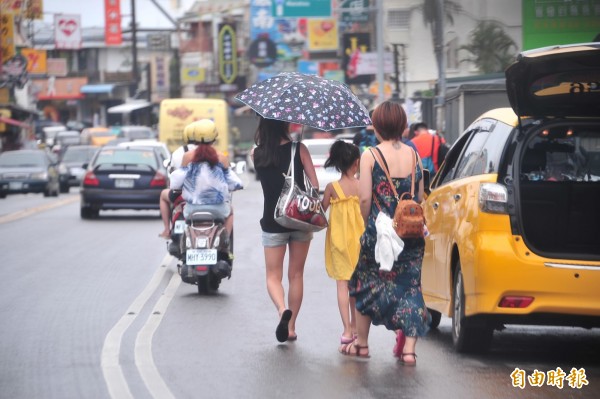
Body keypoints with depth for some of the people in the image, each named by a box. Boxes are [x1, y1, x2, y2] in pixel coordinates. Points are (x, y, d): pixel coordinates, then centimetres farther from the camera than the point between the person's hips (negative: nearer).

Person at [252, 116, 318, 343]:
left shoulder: (257, 154, -4)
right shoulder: (298, 149, -7)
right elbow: (314, 184, -8)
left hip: (272, 221, 0)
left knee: (273, 276, 7)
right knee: (296, 275, 13)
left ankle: (282, 309, -22)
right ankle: (291, 326, 15)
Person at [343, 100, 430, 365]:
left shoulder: (370, 156, -8)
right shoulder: (413, 155, 3)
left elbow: (365, 198, -12)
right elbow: (420, 197, 5)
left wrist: (369, 224, 4)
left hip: (380, 232, -3)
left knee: (366, 285, 15)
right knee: (410, 287, 7)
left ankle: (361, 343, 24)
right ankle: (409, 348, -2)